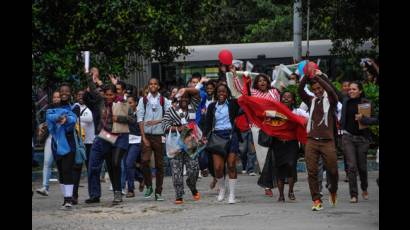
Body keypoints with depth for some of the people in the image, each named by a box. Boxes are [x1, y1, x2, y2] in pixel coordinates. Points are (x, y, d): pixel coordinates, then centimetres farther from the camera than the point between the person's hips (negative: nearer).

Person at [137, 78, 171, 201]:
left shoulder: (164, 101, 5)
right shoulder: (143, 100, 5)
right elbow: (140, 118, 0)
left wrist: (157, 121, -19)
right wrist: (144, 137, -7)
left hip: (159, 135, 0)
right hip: (147, 135, 0)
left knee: (159, 164, 3)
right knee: (145, 160, -16)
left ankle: (158, 192, 10)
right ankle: (148, 186, 2)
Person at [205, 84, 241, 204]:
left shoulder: (232, 104, 6)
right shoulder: (212, 106, 11)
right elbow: (208, 123, 7)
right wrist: (205, 136, -5)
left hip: (231, 135, -1)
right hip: (217, 136, 1)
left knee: (231, 166, -5)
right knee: (218, 167, -8)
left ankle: (232, 194, 4)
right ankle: (221, 190, 18)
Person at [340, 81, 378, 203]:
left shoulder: (367, 103, -5)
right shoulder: (346, 102, 4)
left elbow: (375, 119, -10)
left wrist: (363, 119, -20)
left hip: (362, 137, -1)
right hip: (348, 137, 2)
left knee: (362, 166, 7)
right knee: (351, 166, -8)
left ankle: (364, 189, 35)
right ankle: (353, 195, -5)